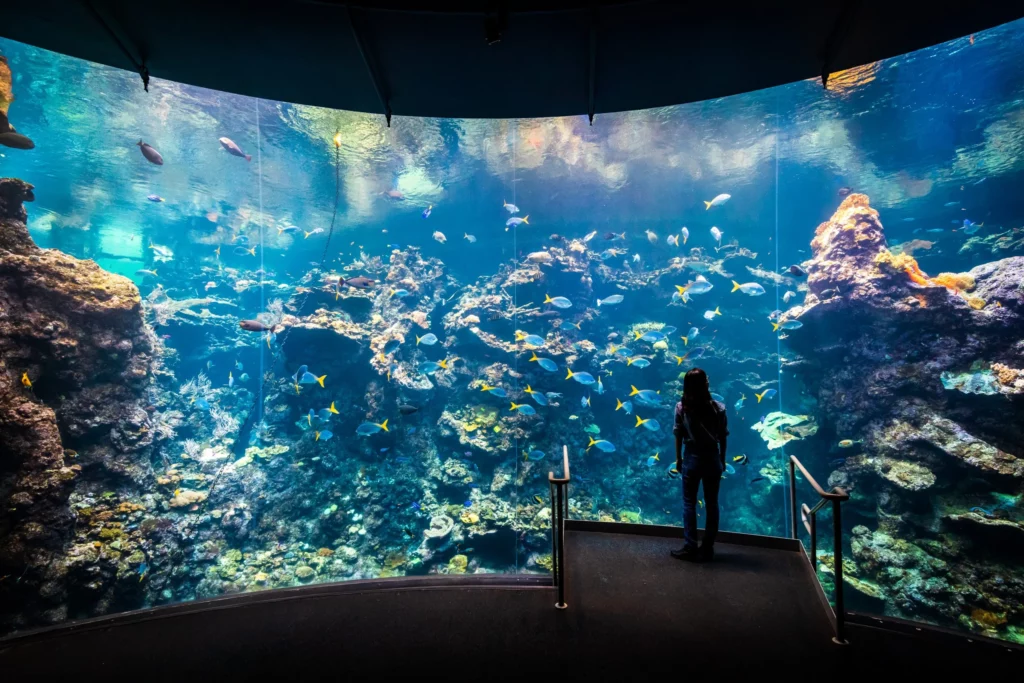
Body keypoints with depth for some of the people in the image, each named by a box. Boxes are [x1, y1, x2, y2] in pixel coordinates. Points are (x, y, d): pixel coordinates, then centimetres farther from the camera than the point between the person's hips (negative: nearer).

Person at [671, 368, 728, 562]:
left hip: (691, 458, -1)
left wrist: (678, 459, 7)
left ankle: (690, 547, 11)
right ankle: (707, 549, 17)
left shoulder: (681, 407, -9)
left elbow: (678, 436, -4)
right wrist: (722, 460, 11)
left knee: (689, 503, 9)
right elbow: (722, 438, -2)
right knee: (711, 504, 11)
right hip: (712, 459, 1)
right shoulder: (718, 408, -8)